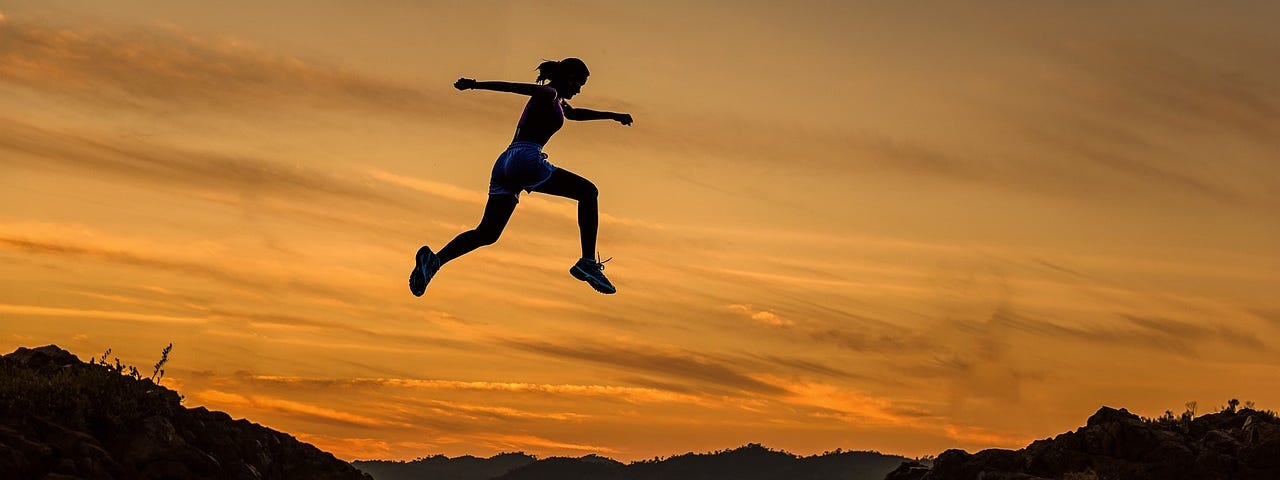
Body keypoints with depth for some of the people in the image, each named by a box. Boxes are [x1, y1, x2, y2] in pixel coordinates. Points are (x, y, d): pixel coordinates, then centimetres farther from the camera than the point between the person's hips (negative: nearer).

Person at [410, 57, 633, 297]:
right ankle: (588, 263, -7)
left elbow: (575, 113, 52)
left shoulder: (557, 101, 31)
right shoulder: (549, 93, 2)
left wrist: (611, 115, 56)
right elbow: (513, 87, -13)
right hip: (526, 159, -9)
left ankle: (434, 259, -14)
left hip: (505, 163, 9)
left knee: (486, 234, 5)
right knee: (588, 192, 1)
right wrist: (475, 85, -26)